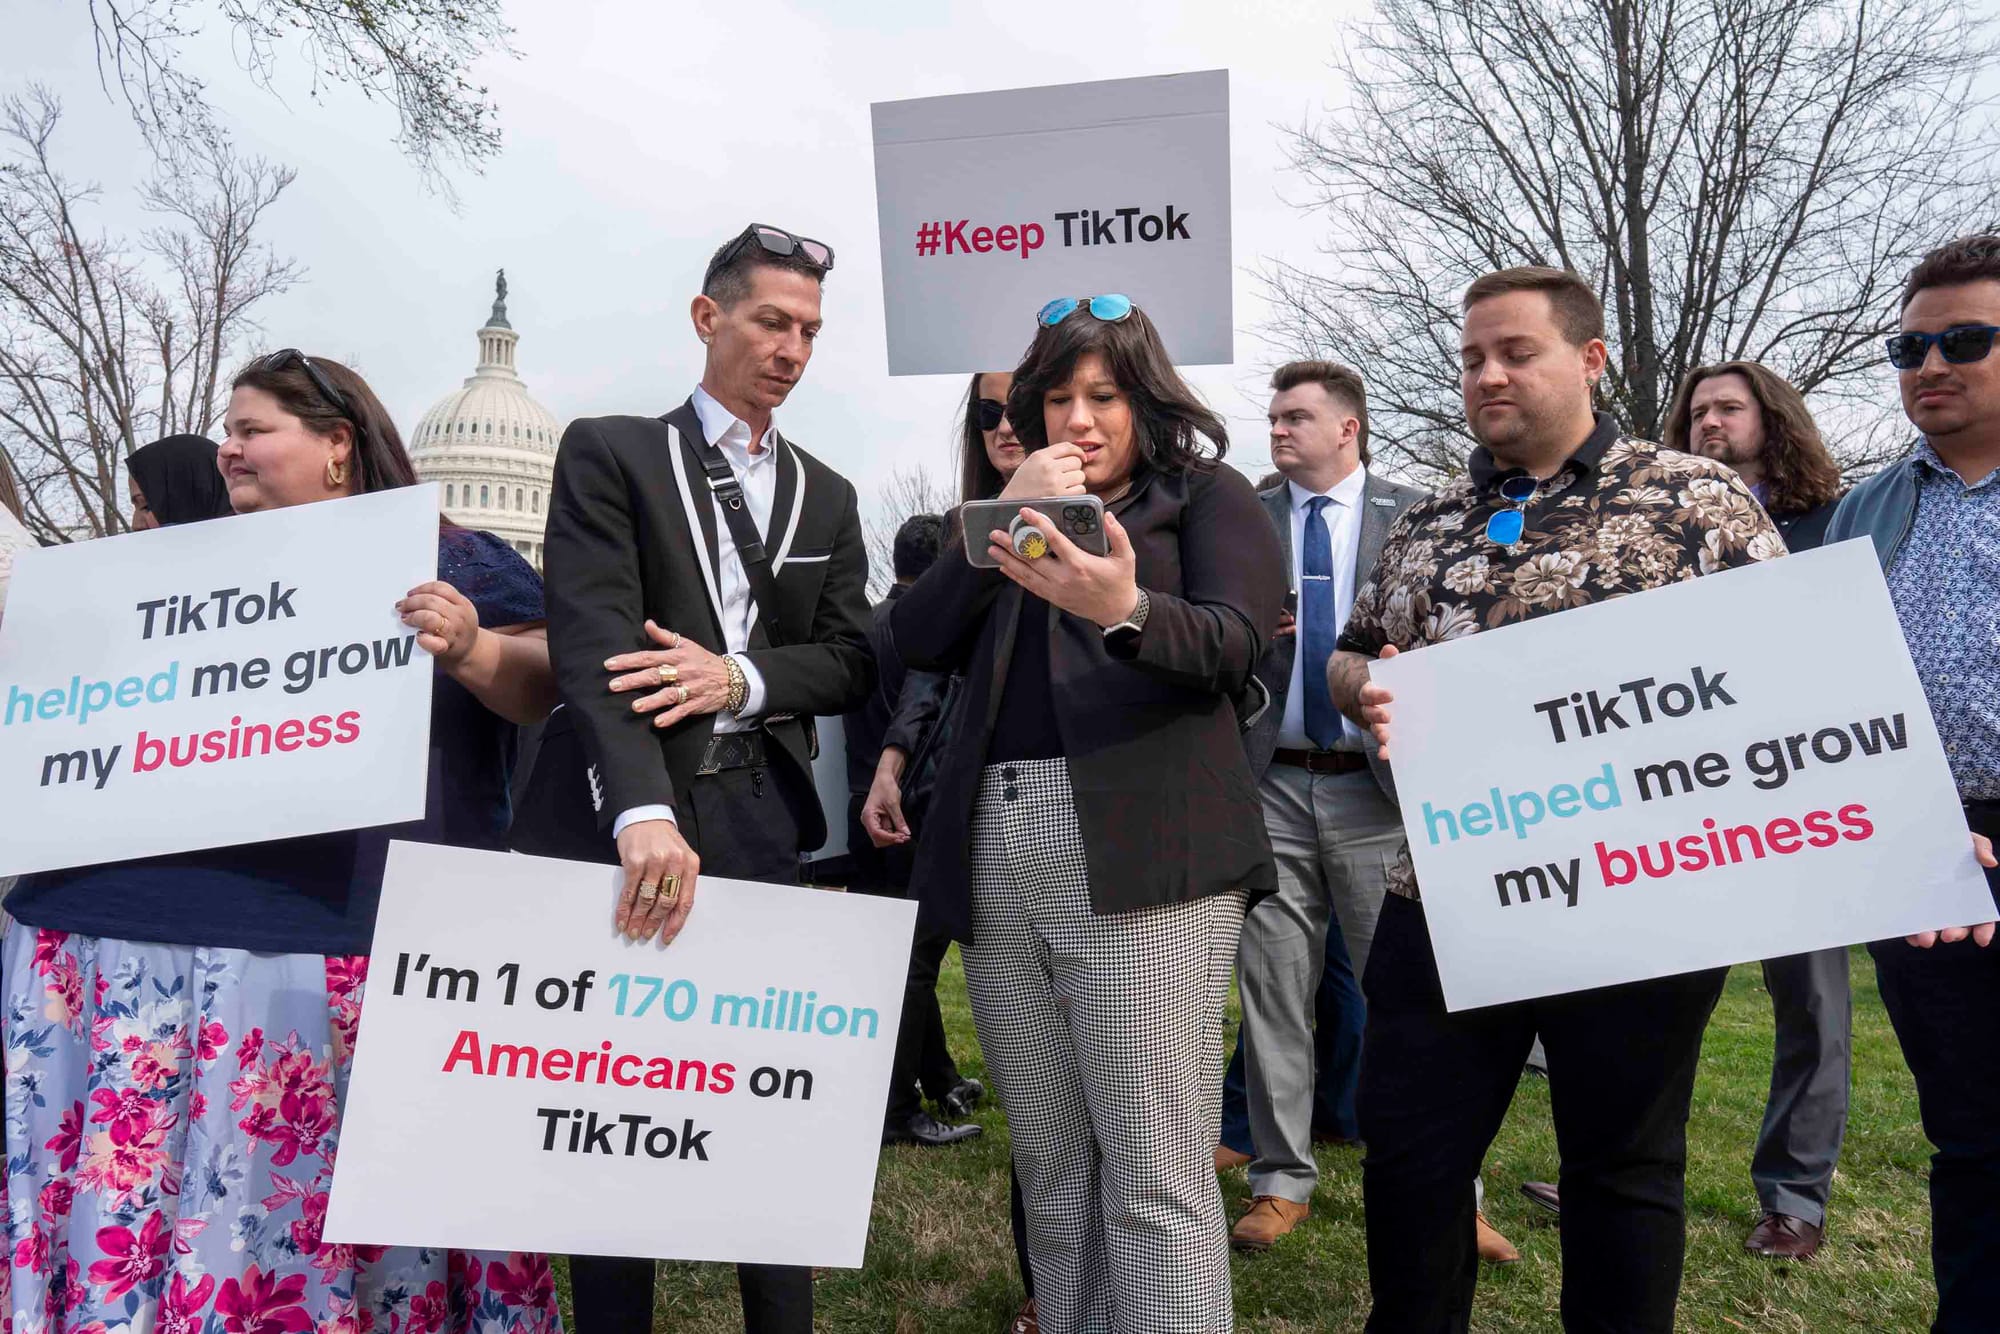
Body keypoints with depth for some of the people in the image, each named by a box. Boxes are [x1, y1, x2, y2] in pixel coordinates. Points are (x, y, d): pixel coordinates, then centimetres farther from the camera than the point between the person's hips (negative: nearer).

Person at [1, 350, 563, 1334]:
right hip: (133, 922, 5)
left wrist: (470, 650, -22)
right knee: (124, 1191, 6)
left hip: (347, 930, -4)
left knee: (345, 1195, 0)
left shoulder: (446, 557, 6)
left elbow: (545, 686, -4)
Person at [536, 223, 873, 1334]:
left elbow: (853, 659, 10)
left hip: (764, 814, 3)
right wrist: (642, 810, -27)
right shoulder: (610, 453, 2)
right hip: (632, 807, -3)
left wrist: (741, 677, -11)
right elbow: (593, 637, -13)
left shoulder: (827, 497, 17)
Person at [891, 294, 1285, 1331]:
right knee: (1052, 1169, 11)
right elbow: (917, 641, 9)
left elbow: (1233, 643, -10)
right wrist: (1001, 519, -1)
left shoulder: (1206, 494, 8)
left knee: (1155, 1177, -5)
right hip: (994, 854, 5)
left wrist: (1125, 609, -30)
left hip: (1139, 853, -5)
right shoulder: (1022, 509, 22)